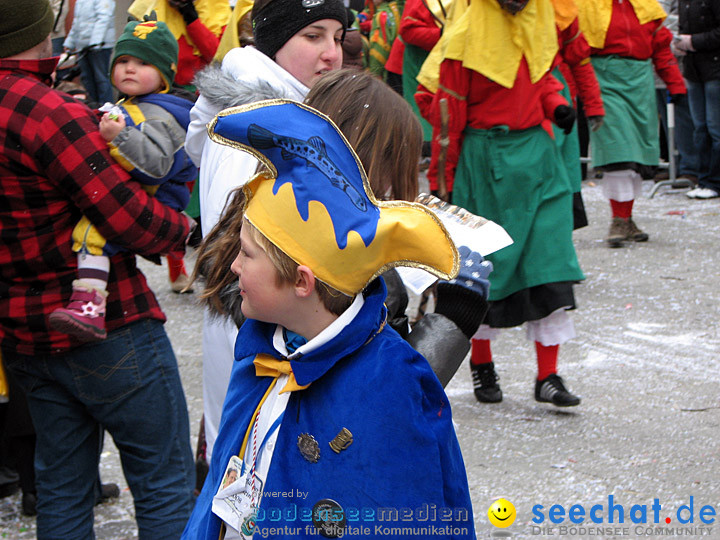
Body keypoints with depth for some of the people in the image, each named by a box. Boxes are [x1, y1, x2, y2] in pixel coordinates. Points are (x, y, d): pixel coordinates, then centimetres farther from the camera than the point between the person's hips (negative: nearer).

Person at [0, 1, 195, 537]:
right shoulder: (50, 112, -23)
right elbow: (129, 216, -22)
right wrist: (180, 227, -2)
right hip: (107, 328, -8)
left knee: (61, 489, 17)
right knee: (165, 486, 3)